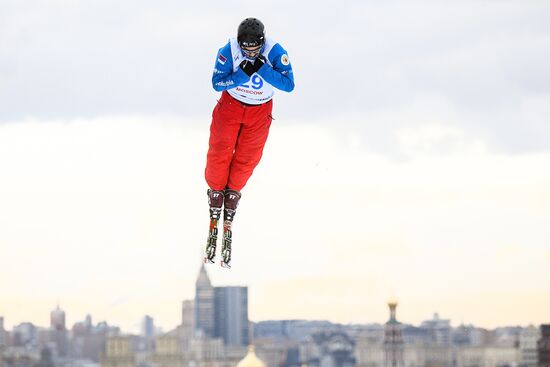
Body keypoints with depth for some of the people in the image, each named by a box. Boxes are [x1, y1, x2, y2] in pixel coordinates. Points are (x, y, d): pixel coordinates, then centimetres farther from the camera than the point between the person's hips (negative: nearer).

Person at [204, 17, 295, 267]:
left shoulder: (275, 52, -24)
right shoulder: (228, 51, -24)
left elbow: (288, 84, -28)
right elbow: (217, 83, -21)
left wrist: (263, 69, -39)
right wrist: (243, 74, -35)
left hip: (259, 112, 0)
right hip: (230, 106, 0)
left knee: (246, 160, 3)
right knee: (219, 153, -2)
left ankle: (232, 193, 23)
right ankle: (215, 190, 19)